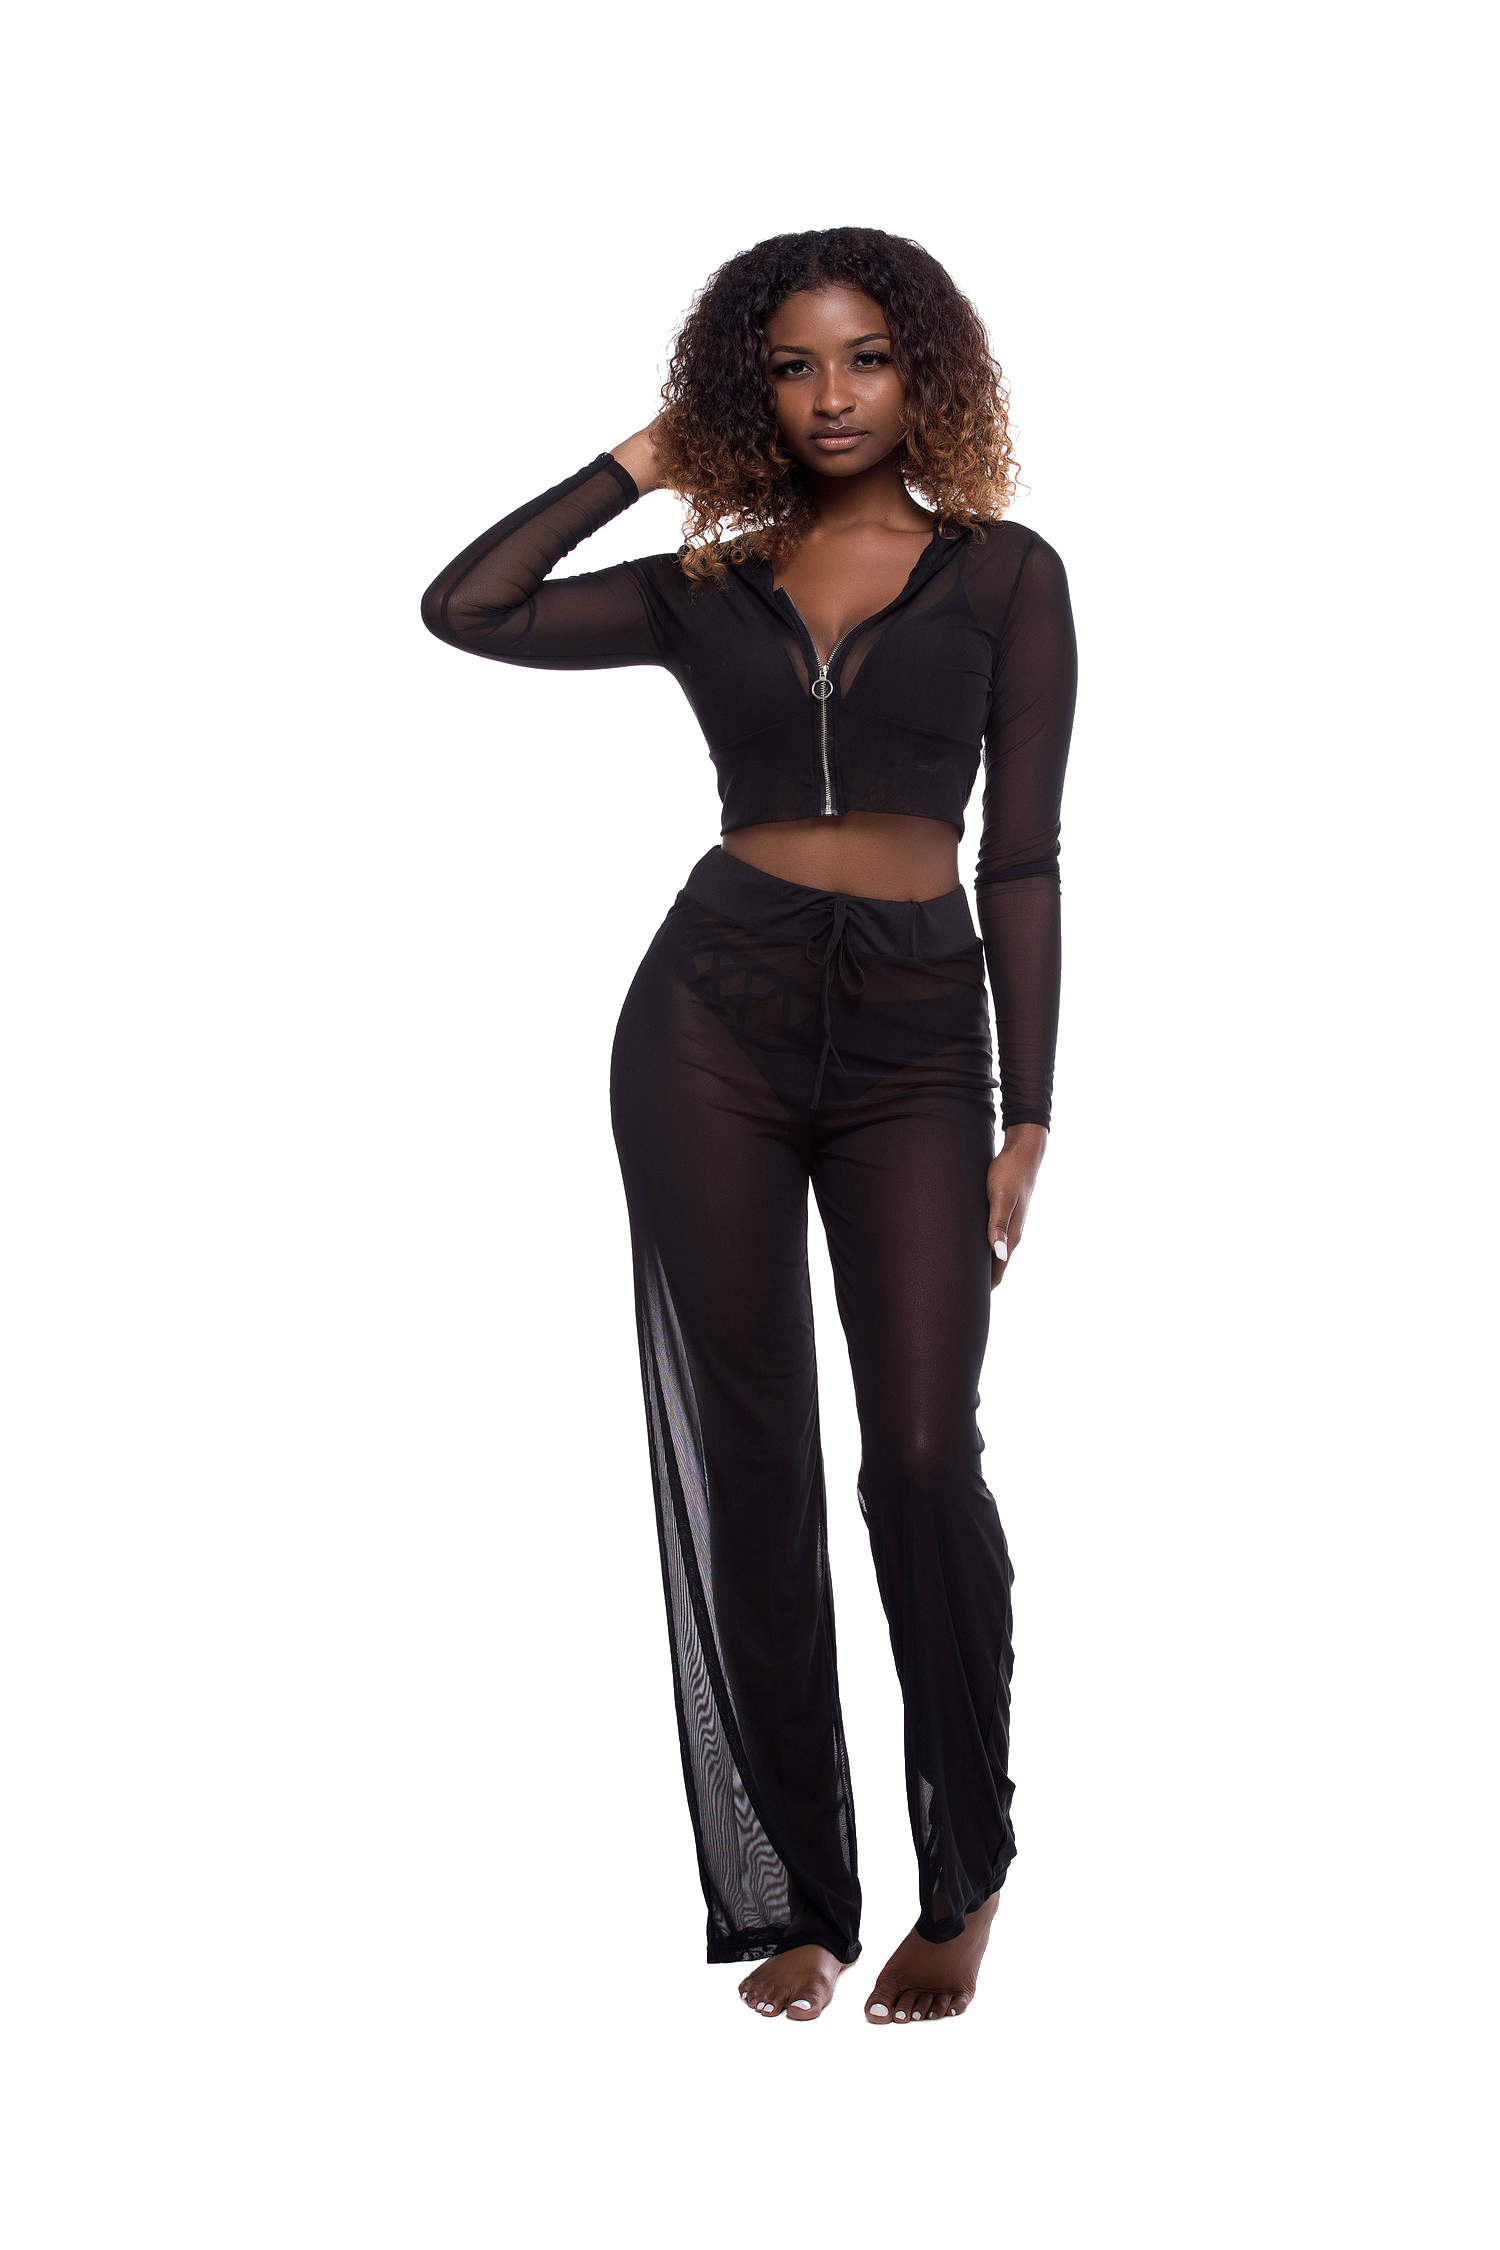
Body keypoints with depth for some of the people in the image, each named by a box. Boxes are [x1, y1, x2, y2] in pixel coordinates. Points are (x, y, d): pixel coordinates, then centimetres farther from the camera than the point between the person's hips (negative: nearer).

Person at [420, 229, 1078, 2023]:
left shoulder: (1005, 577, 7)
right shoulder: (702, 588, 10)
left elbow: (1025, 858, 5)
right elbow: (466, 610, -3)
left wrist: (1027, 1117, 0)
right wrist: (646, 459, 5)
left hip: (917, 1032, -1)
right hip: (714, 1017, 2)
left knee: (923, 1455, -9)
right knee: (740, 1455, 1)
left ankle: (961, 1883, 10)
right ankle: (792, 1902, 10)